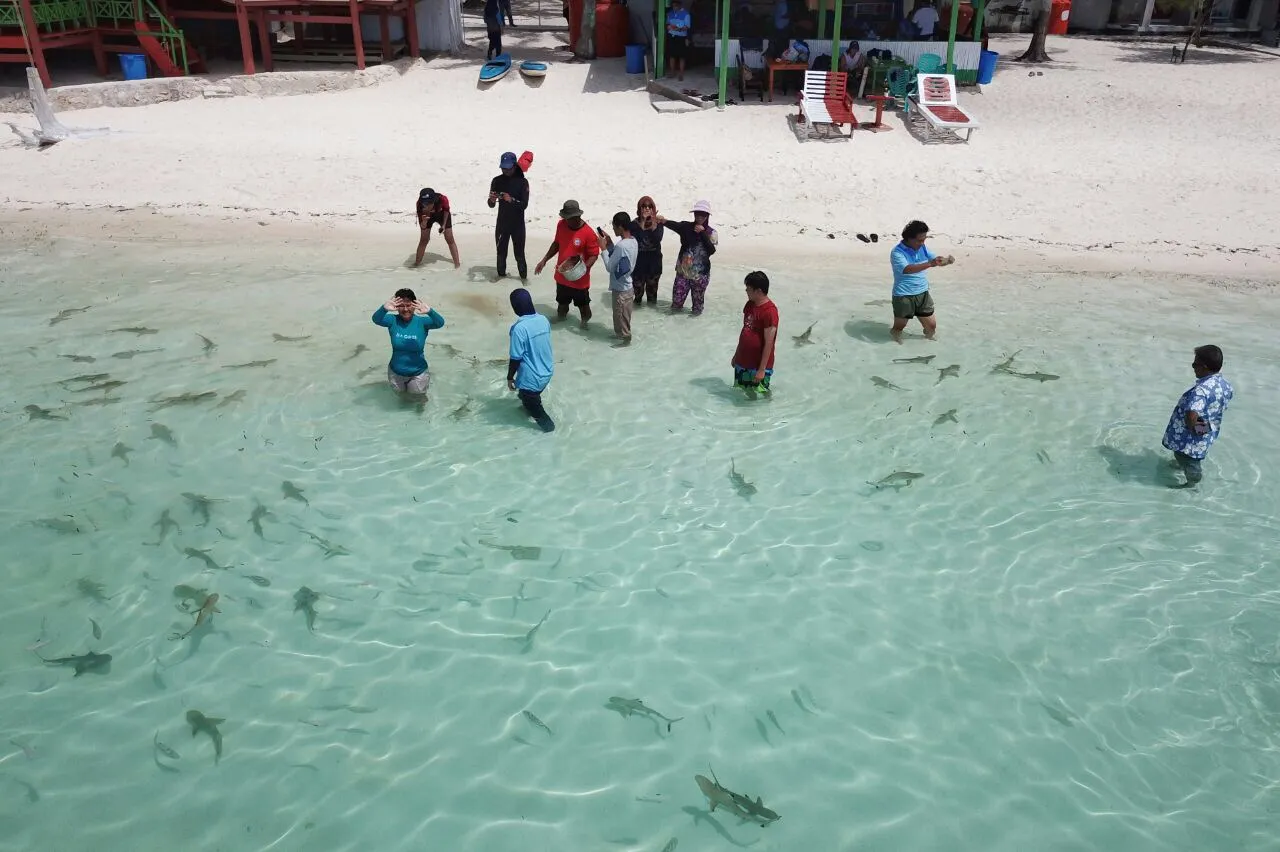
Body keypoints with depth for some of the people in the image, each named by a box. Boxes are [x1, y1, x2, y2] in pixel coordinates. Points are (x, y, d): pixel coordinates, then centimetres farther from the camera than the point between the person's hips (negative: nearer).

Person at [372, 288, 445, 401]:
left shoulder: (422, 322, -19)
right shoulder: (393, 320, -15)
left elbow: (440, 323, -37)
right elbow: (376, 319, -34)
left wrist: (430, 311, -60)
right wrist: (384, 309, -58)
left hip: (418, 373, -2)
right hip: (396, 372, 2)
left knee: (419, 399, 20)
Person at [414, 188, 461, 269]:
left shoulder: (442, 199, -42)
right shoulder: (420, 204, -40)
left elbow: (446, 210, -15)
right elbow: (422, 226, -36)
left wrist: (444, 225, -13)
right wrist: (424, 222, -58)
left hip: (442, 214, 0)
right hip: (427, 216, 0)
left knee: (450, 240, 0)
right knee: (423, 240, 1)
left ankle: (457, 263, 8)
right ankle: (417, 262, 14)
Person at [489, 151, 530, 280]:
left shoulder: (522, 182, -9)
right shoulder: (497, 181, -2)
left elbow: (524, 205, -16)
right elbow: (491, 205, -2)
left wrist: (512, 200, -34)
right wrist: (492, 200, -26)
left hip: (518, 224, -3)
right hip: (502, 223, 3)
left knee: (519, 253, 0)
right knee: (501, 251, 10)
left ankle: (523, 275, 14)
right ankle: (501, 274, 27)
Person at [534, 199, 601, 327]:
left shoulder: (588, 233, -25)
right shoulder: (561, 225, -7)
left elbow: (594, 255, -17)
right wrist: (544, 260, 7)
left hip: (579, 279, -5)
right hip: (562, 276, 5)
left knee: (583, 304, 17)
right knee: (562, 302, 26)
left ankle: (585, 322, 43)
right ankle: (560, 317, 52)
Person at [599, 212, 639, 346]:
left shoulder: (621, 245, -29)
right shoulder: (633, 241, 0)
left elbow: (609, 267, -21)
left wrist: (604, 247, -15)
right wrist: (610, 244, 1)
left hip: (620, 289, -9)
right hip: (626, 286, 9)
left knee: (621, 316, 10)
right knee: (622, 315, 25)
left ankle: (625, 338, 25)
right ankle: (621, 334, 40)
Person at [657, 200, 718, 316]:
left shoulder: (711, 233, -4)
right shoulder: (687, 227, -5)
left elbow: (712, 250, -18)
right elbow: (675, 225, -26)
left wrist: (702, 233, -22)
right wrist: (664, 221, -48)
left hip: (701, 272, 0)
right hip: (683, 270, 1)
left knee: (698, 297, 12)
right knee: (677, 297, 6)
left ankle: (697, 310, 41)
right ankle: (676, 307, 38)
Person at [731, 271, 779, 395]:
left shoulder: (769, 311, -22)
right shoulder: (750, 305, 3)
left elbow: (769, 343, -21)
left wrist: (762, 369, -20)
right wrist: (736, 354, 18)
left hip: (759, 364, -8)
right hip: (743, 361, 8)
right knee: (746, 390, 19)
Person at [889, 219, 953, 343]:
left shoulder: (922, 248, 3)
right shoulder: (897, 252, -18)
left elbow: (937, 260, 6)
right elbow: (906, 269, -35)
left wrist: (948, 260, -18)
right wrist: (929, 264, -46)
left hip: (923, 293, 6)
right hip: (903, 296, -5)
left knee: (932, 326, 11)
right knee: (897, 330, 8)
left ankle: (928, 335, 43)